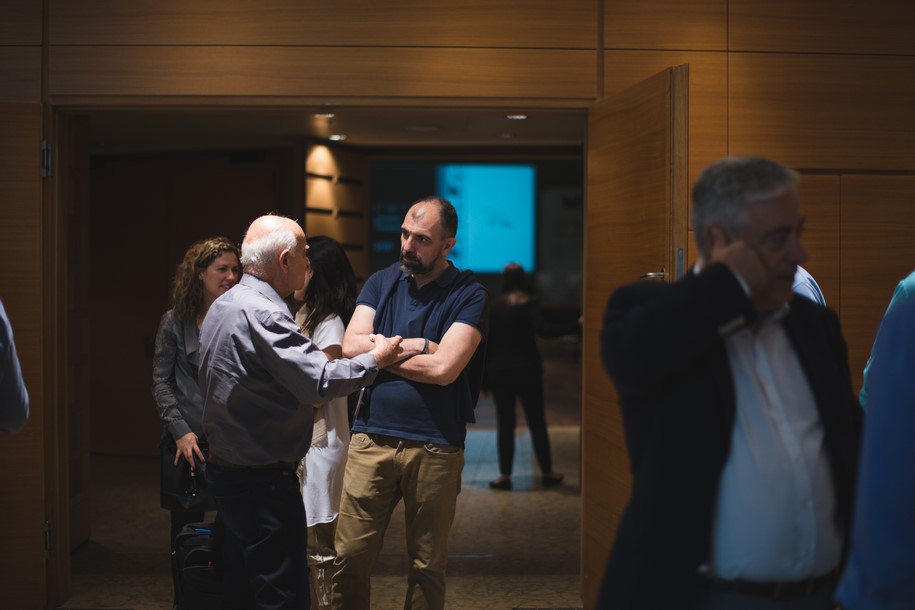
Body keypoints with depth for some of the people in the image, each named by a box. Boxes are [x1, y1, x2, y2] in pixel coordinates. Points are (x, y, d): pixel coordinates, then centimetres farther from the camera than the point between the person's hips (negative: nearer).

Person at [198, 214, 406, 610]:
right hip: (264, 482, -10)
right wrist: (375, 358, -13)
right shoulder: (262, 314, -22)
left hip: (226, 469, 11)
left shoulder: (223, 306, 11)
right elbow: (321, 382, -27)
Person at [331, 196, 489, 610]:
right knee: (349, 557, 1)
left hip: (435, 447, -2)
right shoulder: (381, 283, 10)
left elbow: (444, 368, -15)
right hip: (371, 437, 3)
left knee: (427, 567, 8)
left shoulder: (469, 295, -3)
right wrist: (417, 347, -9)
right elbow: (350, 346, -3)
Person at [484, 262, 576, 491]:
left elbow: (488, 341, 4)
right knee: (537, 423, 7)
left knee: (505, 424, 5)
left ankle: (505, 476, 2)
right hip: (527, 370, -2)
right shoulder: (529, 303, -6)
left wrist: (485, 377, 9)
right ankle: (547, 473, 12)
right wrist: (575, 327, -23)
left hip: (499, 371, 2)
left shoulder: (495, 305, 3)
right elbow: (542, 329, -23)